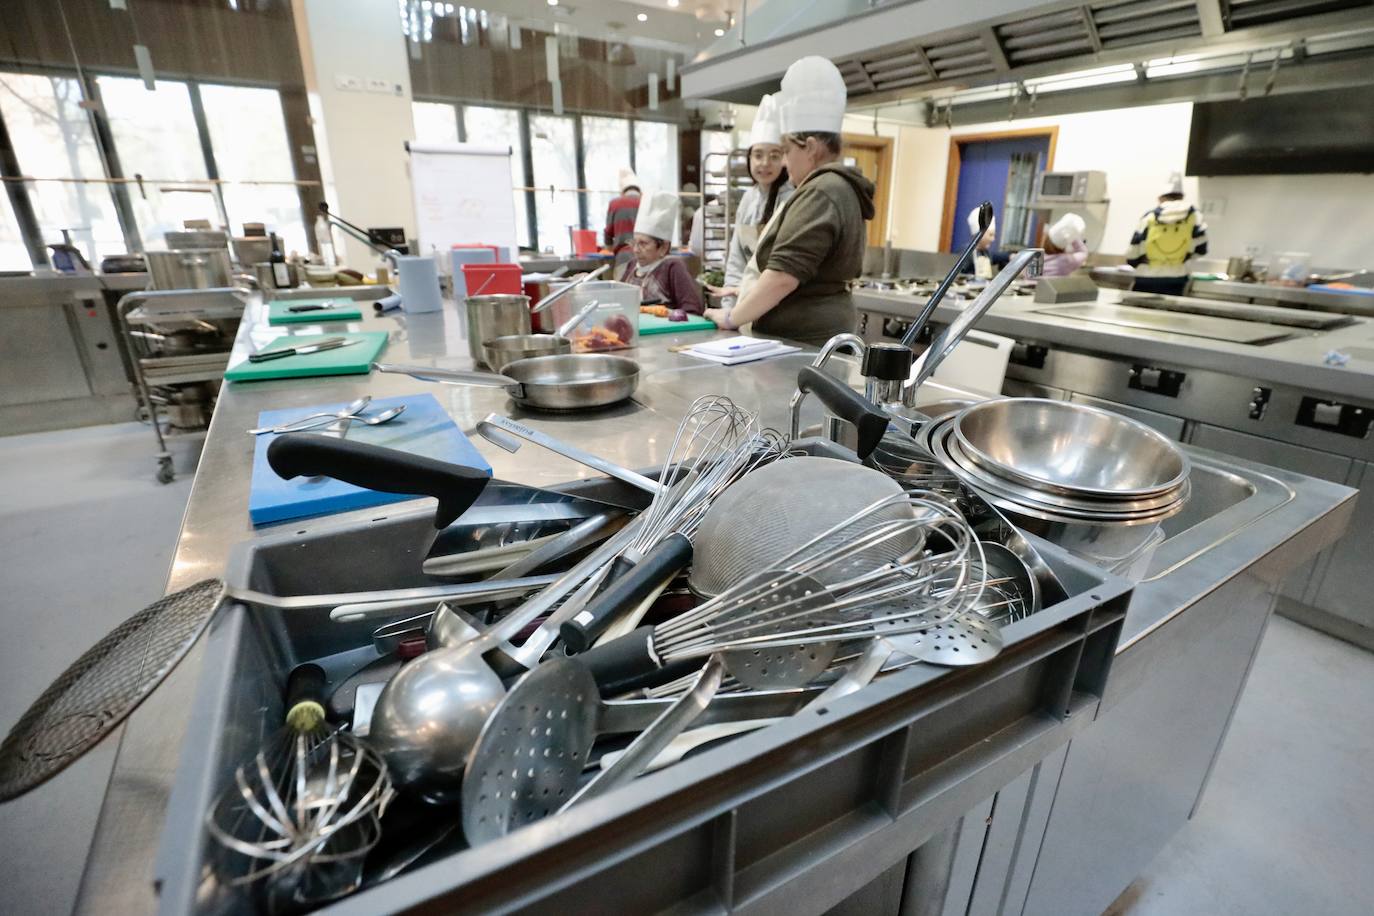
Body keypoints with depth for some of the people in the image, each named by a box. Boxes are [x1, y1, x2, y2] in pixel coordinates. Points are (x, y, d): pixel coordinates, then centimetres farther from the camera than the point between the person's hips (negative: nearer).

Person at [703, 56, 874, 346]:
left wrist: (732, 318, -13)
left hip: (803, 340, -10)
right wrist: (748, 291, 19)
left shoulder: (820, 195, -16)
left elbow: (783, 276, -24)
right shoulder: (842, 189, 17)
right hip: (825, 329, 10)